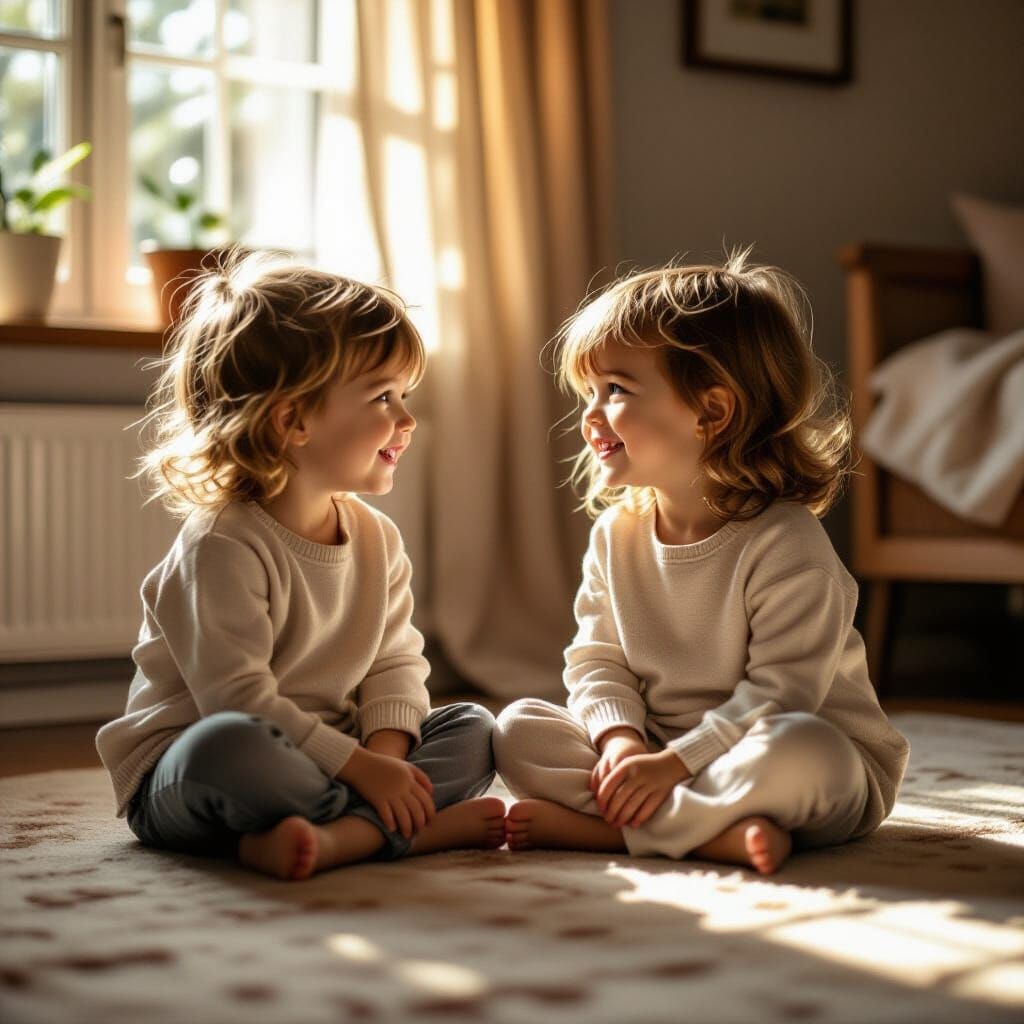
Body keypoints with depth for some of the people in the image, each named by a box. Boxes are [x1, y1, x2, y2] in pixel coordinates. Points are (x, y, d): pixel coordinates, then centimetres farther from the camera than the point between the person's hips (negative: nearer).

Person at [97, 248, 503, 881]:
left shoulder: (377, 537, 6)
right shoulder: (222, 546, -20)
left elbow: (397, 661, 6)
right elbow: (238, 700, -25)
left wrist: (387, 747, -16)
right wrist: (359, 767, -26)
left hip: (315, 764, 8)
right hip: (179, 776, -8)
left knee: (473, 730, -7)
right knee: (229, 744, -41)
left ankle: (333, 835, -30)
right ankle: (416, 828, -27)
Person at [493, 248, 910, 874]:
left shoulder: (786, 546, -18)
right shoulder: (615, 535, 4)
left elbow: (781, 693, -22)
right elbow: (597, 660, 3)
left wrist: (675, 761, -28)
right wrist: (621, 739, -17)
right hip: (656, 752, 6)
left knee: (793, 747, -40)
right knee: (518, 728, -11)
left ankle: (597, 825, -29)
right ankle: (718, 831, -26)